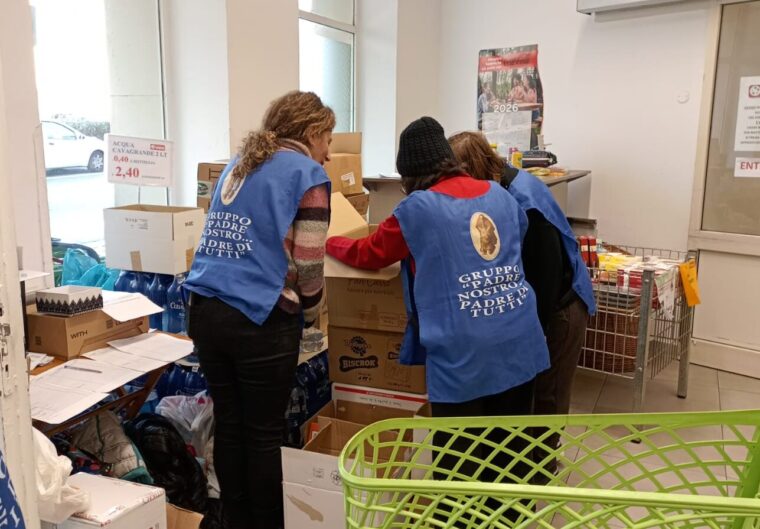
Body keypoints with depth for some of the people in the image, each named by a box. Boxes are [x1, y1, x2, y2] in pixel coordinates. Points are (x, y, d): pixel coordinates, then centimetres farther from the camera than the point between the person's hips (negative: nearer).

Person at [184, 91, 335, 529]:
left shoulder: (239, 164, 19)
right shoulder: (307, 173, -3)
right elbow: (308, 266, -8)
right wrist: (311, 313, 11)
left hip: (206, 311, 7)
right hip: (260, 320, -7)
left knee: (228, 426, 16)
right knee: (264, 434, 8)